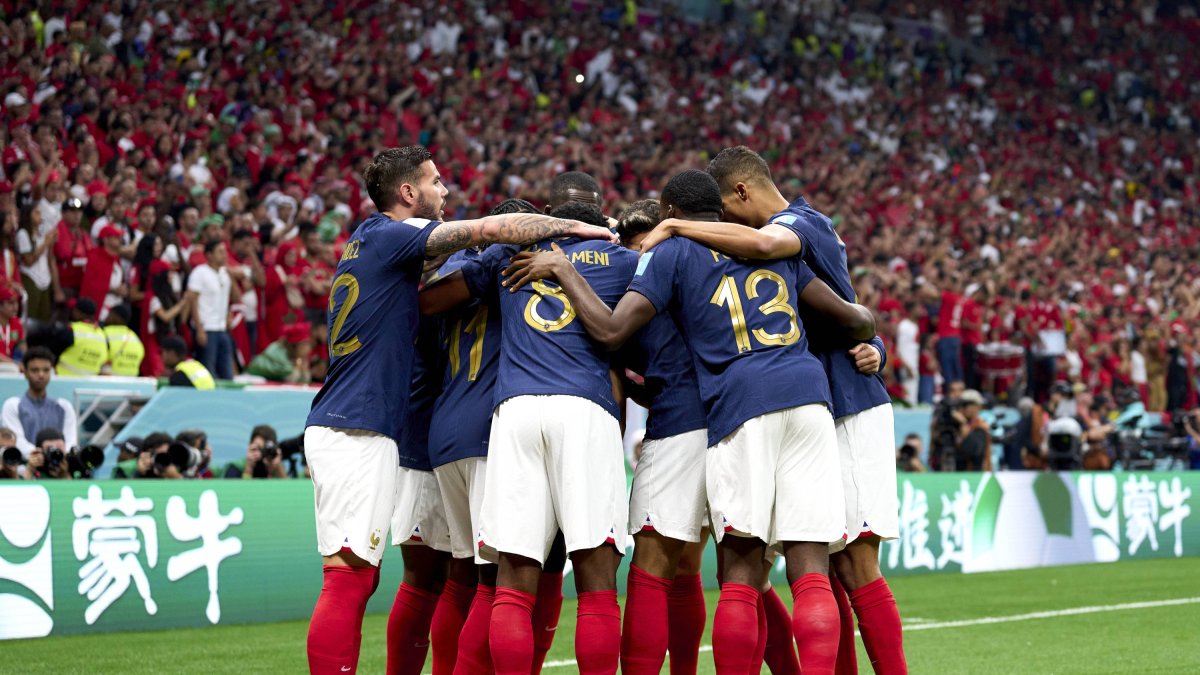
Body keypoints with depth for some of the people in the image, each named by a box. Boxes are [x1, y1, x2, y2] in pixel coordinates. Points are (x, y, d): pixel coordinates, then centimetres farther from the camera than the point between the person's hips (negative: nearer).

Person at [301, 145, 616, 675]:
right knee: (349, 578, -12)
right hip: (356, 432, -10)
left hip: (338, 427, 10)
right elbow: (492, 230, -14)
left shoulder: (368, 242, 20)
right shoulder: (388, 235, -7)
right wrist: (576, 228, -2)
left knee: (356, 581, 10)